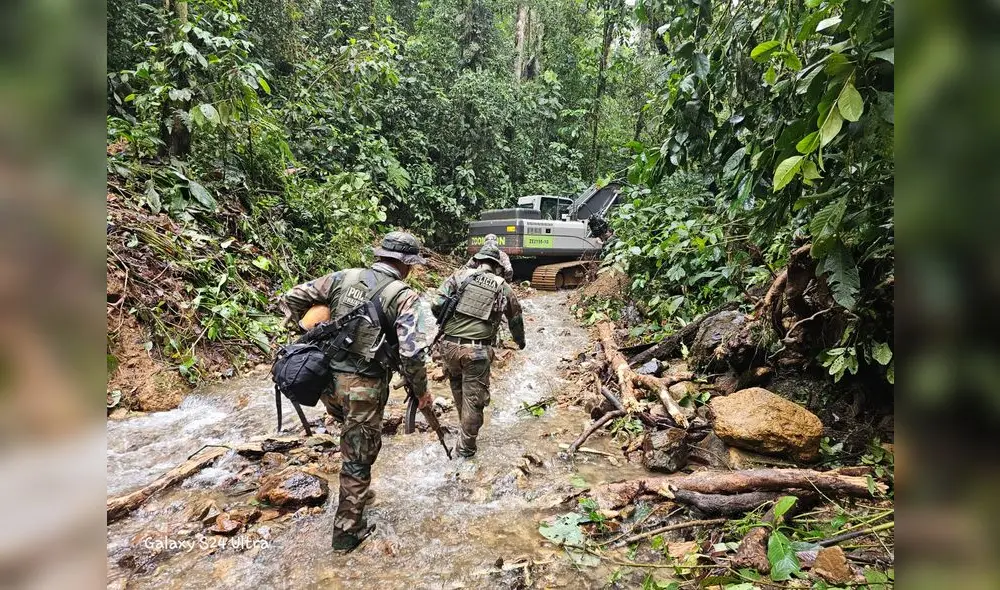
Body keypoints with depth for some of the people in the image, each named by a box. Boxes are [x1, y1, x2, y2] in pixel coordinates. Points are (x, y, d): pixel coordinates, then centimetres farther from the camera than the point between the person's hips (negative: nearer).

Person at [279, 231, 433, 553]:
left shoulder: (344, 277, 4)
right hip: (363, 387, -5)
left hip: (327, 380, 5)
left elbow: (291, 300, 7)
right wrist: (421, 391, -5)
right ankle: (348, 530, 25)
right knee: (358, 459, 12)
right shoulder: (405, 297, -10)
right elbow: (411, 353, -20)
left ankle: (358, 491, 44)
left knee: (355, 442, 32)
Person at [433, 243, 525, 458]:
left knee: (457, 388, 26)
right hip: (477, 351, -2)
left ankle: (465, 430, 44)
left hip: (449, 345, 2)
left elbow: (437, 305, -3)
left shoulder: (460, 275, 5)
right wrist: (520, 341, 41)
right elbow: (515, 319, 21)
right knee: (473, 398, 11)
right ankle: (466, 446, 21)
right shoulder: (503, 287, 7)